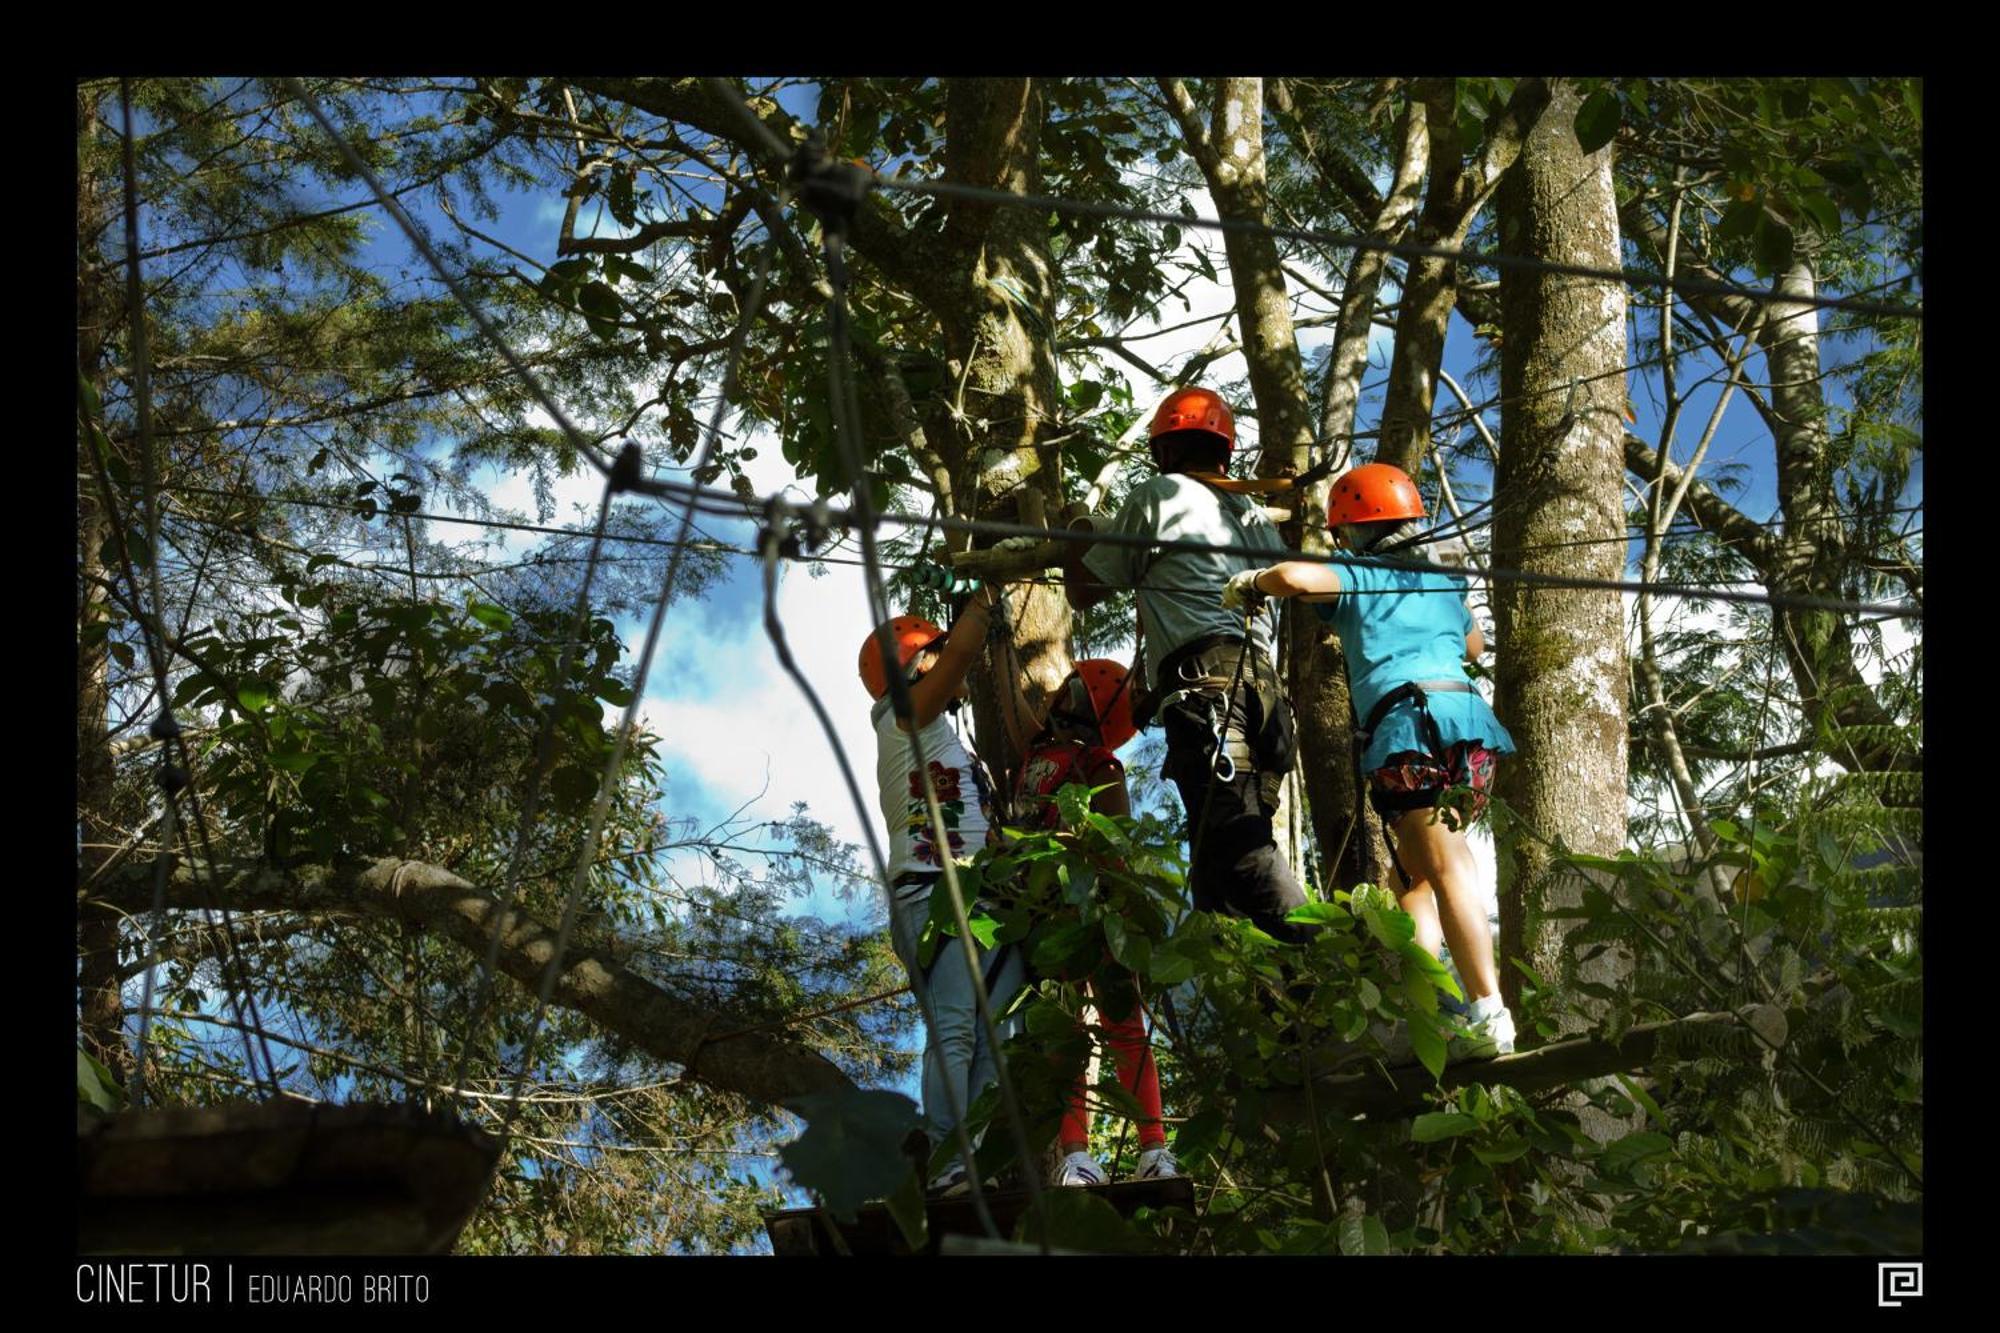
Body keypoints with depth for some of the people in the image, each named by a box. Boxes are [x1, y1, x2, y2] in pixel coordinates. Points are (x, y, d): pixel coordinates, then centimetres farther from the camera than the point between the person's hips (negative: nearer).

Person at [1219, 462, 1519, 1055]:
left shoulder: (1356, 578, 10)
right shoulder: (1444, 581, 29)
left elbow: (1295, 576, -11)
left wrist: (1248, 584, 10)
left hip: (1406, 722, -6)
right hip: (1470, 716, 6)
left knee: (1446, 869, -12)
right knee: (1417, 873, 12)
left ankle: (1490, 1012, -22)